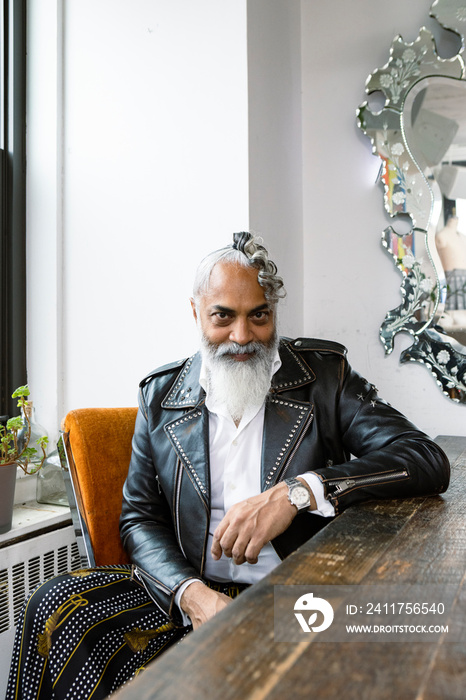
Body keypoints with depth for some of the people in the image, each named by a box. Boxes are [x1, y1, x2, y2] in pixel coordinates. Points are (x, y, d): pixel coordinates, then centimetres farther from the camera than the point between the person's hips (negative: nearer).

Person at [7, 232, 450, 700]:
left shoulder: (325, 375, 0)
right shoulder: (160, 394, 8)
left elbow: (427, 460, -11)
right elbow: (140, 518, 7)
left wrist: (296, 492, -25)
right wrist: (191, 592, -15)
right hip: (191, 593, 3)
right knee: (59, 604, -21)